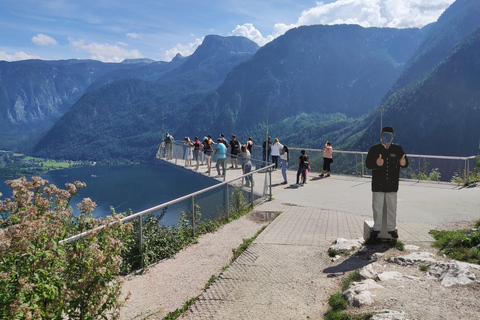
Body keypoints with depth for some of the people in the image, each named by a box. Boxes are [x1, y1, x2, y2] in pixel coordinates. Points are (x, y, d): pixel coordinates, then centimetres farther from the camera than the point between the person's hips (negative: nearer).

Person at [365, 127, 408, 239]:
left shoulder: (398, 149, 7)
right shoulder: (374, 149, 1)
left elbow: (406, 162, 3)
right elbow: (368, 163, -8)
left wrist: (403, 163, -23)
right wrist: (376, 163, -31)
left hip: (392, 185, 1)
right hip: (378, 184, -1)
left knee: (392, 207, 9)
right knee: (377, 207, 6)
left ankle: (391, 228, 21)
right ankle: (377, 228, 18)